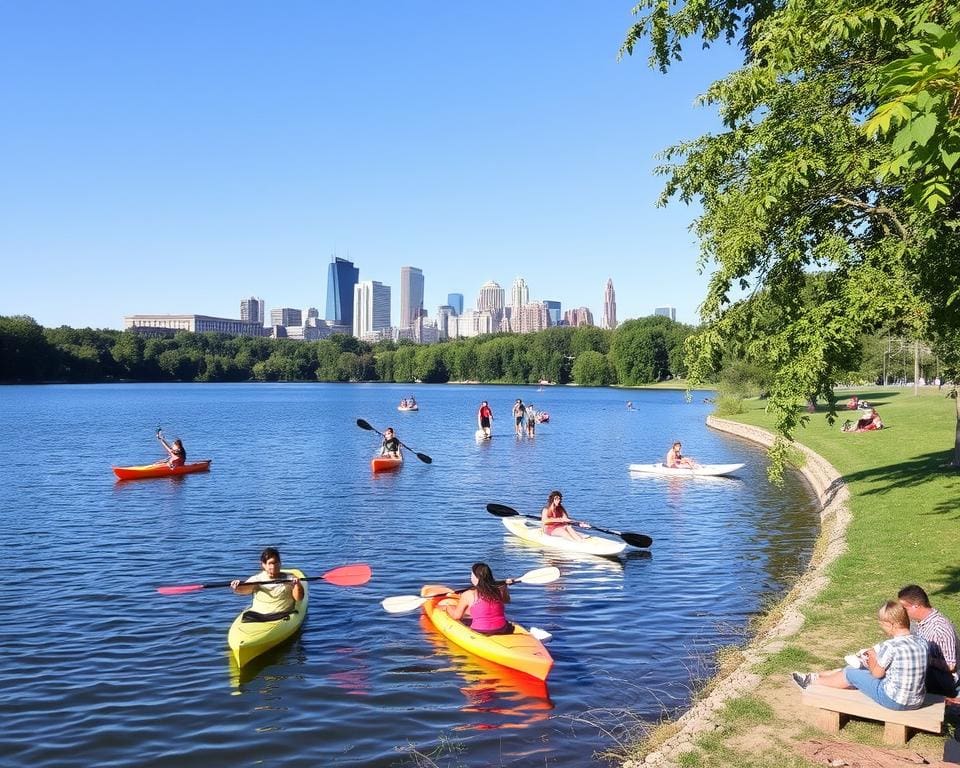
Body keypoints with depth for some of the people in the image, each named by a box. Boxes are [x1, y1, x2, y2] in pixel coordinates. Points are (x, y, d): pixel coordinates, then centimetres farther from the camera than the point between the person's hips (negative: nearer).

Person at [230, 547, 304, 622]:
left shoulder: (289, 578, 5)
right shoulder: (257, 579, 7)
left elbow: (299, 598, -3)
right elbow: (244, 590, -10)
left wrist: (297, 585, -23)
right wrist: (237, 586, -34)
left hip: (281, 615, -3)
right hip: (257, 614, 3)